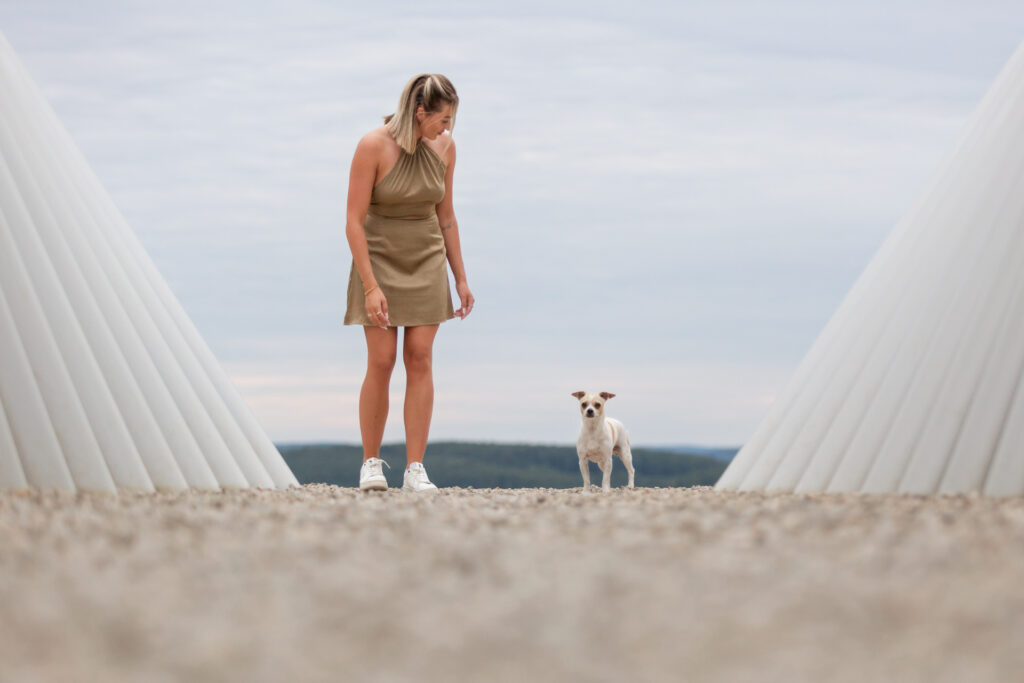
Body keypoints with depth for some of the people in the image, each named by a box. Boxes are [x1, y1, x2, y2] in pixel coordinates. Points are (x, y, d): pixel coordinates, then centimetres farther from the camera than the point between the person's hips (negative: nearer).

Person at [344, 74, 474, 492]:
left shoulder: (444, 147, -3)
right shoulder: (373, 146, -17)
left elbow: (445, 216, 8)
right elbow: (354, 221, -15)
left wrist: (460, 278, 9)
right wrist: (370, 286, -21)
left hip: (426, 262, 4)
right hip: (380, 259, -3)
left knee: (420, 360, -3)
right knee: (381, 362, -8)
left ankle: (415, 469, -3)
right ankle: (371, 462, 7)